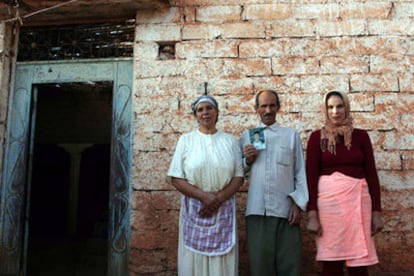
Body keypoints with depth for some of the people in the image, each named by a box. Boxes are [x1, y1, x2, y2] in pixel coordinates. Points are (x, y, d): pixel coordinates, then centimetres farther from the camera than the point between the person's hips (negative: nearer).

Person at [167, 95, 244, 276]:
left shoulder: (230, 140, 6)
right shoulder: (186, 140, 2)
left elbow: (239, 177, 2)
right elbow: (176, 179, -3)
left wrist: (218, 199, -13)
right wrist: (204, 196, -15)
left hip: (223, 211, 1)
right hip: (194, 210, -1)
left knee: (223, 261, 4)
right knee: (194, 260, 4)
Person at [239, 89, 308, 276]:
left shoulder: (291, 135, 9)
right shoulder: (246, 136, 12)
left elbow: (300, 172, 6)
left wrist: (299, 204, -1)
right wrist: (247, 160, -5)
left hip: (286, 209, -1)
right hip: (256, 210, 1)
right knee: (259, 261, 6)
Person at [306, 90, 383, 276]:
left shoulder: (360, 136, 9)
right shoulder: (317, 137, 4)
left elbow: (371, 173, 8)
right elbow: (311, 176, -1)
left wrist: (376, 211, 2)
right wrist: (312, 214, -8)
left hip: (358, 199, 2)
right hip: (329, 199, -1)